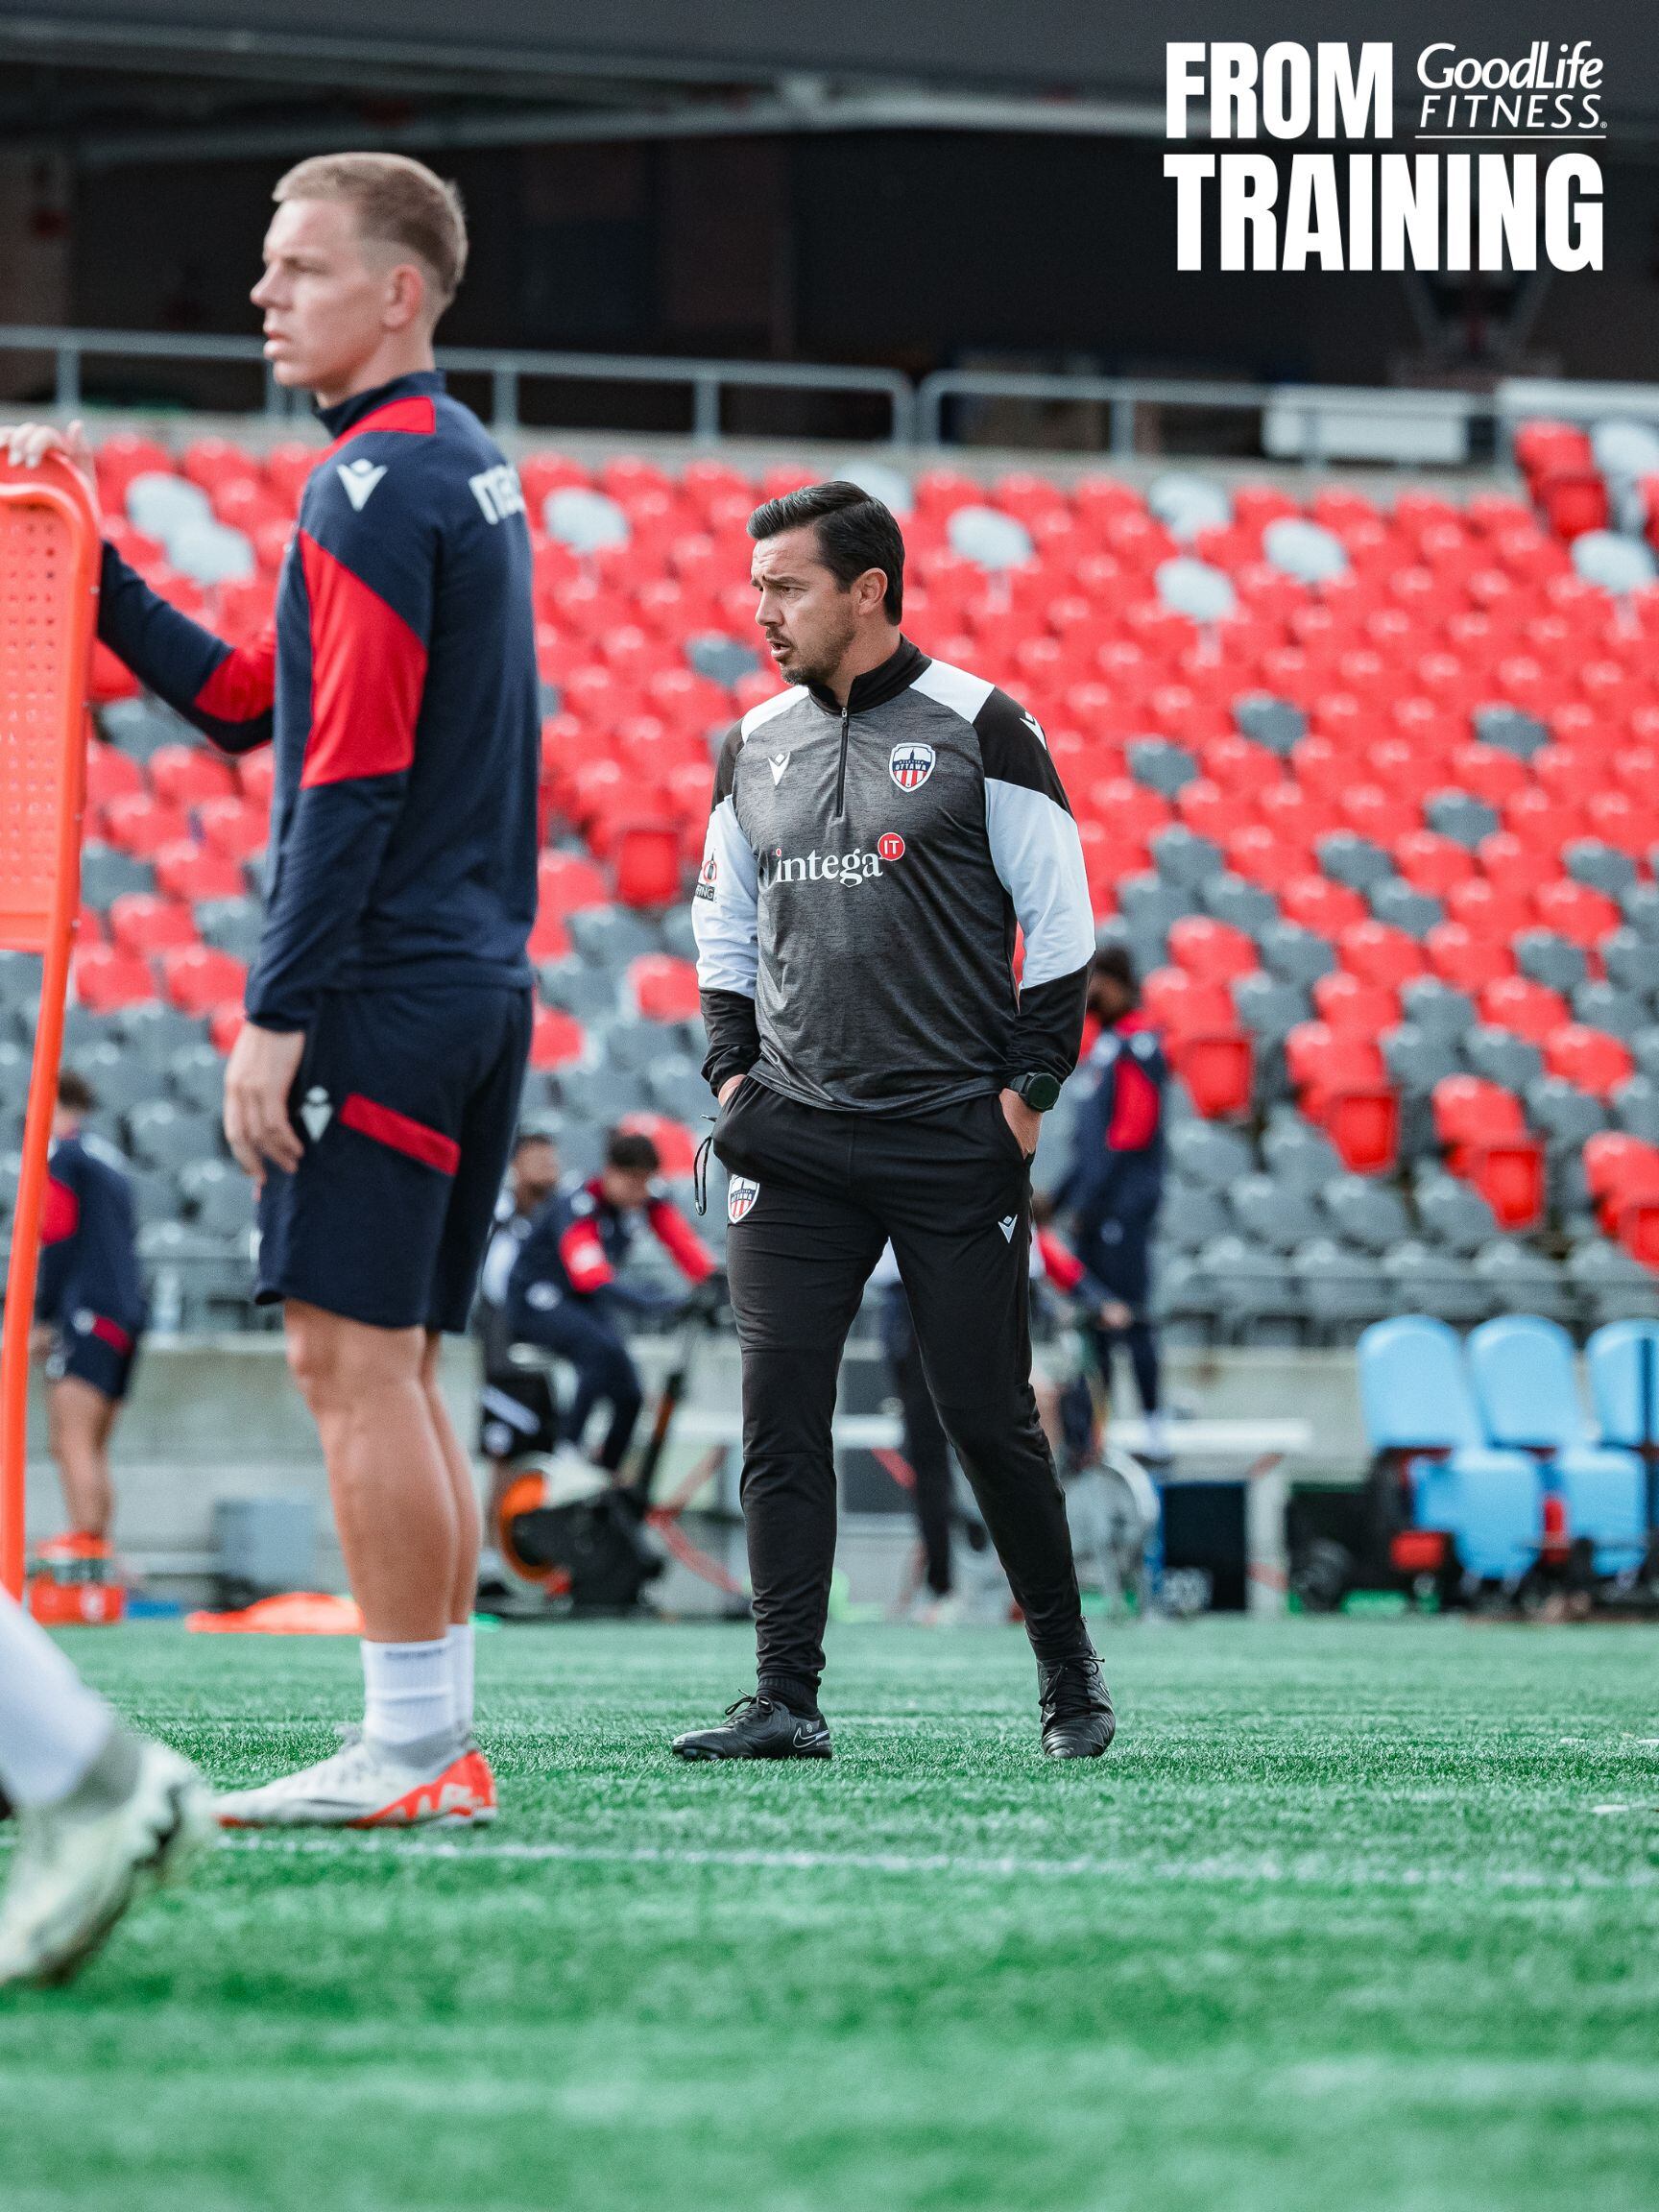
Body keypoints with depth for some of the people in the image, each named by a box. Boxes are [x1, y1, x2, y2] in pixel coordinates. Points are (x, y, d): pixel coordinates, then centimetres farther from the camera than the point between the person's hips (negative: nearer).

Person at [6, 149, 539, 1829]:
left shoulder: (373, 485, -12)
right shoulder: (467, 473, 18)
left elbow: (354, 776, -19)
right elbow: (249, 702, 21)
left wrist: (276, 1014, -18)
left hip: (386, 983, -10)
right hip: (477, 984, 10)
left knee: (351, 1357, -8)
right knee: (393, 1372, 11)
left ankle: (406, 1747, -8)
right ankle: (439, 1746, 11)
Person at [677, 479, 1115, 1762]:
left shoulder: (977, 730, -3)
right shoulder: (756, 748, 12)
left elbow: (1061, 924, -1)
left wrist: (1027, 1089, -6)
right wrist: (731, 1074, 10)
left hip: (953, 1137, -4)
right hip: (796, 1132, 4)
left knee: (989, 1416, 1)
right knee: (781, 1411, -6)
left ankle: (1069, 1675, 18)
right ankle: (786, 1699, -4)